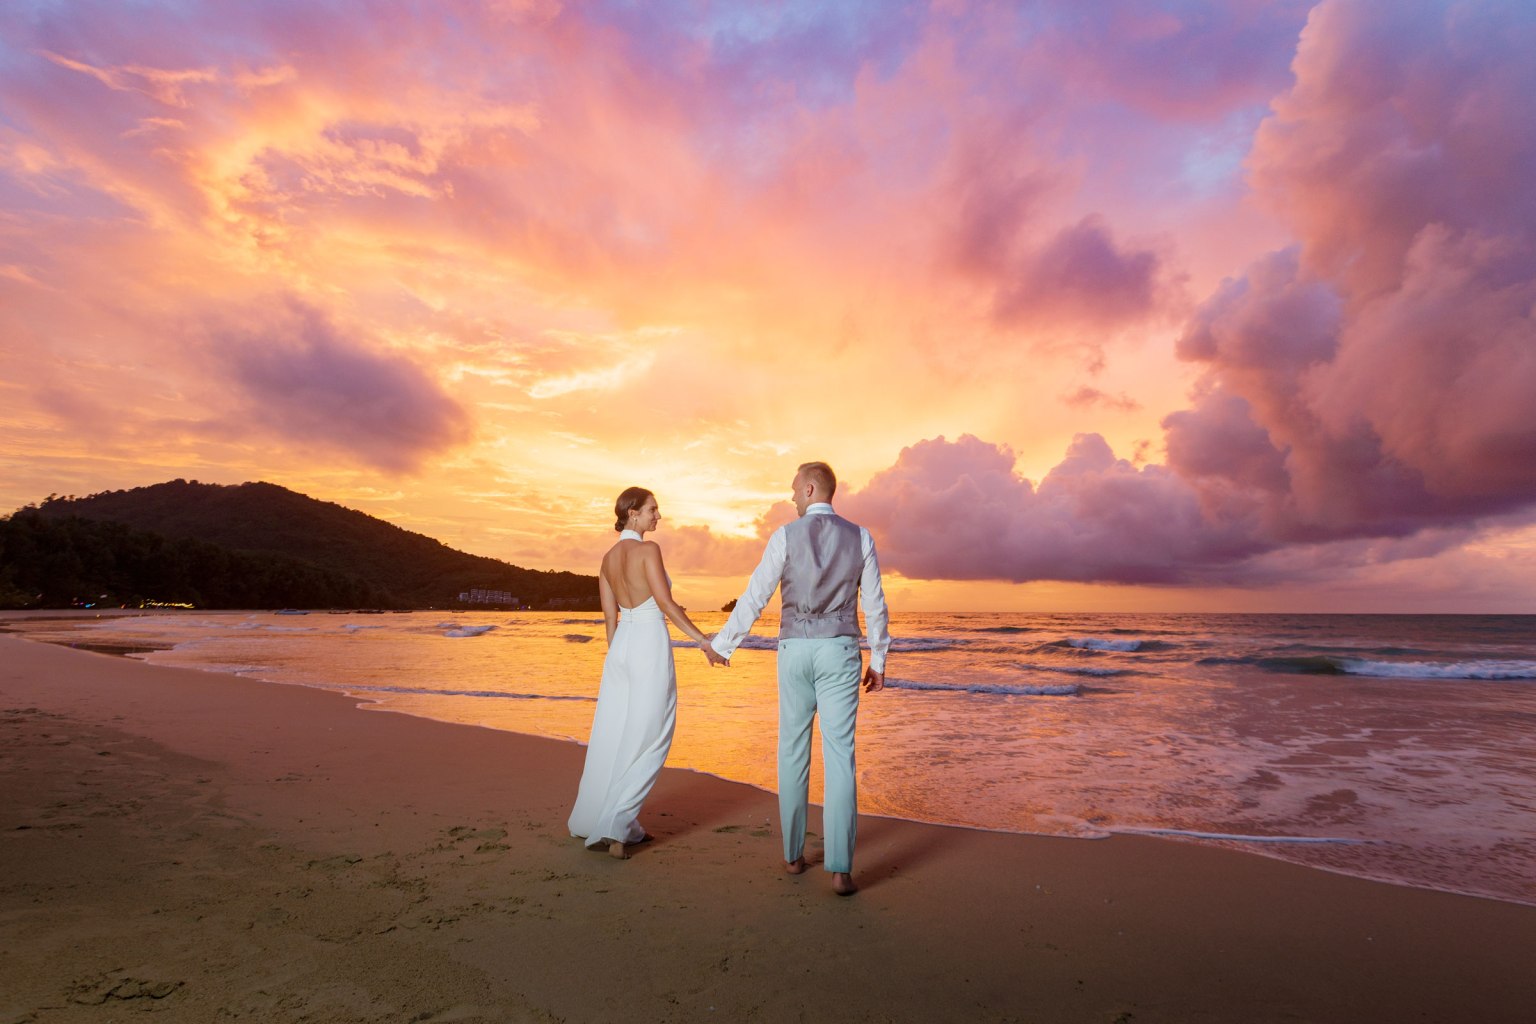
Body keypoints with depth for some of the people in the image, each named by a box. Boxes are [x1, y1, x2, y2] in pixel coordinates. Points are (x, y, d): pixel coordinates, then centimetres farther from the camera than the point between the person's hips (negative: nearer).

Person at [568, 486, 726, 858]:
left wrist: (617, 659, 20)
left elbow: (610, 617, 13)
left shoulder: (608, 558, 11)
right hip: (650, 644, -7)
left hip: (620, 646, 7)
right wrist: (704, 640, -14)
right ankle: (614, 828, 5)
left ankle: (593, 821, 27)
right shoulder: (648, 549, -10)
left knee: (613, 737, 16)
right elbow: (666, 603, -16)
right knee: (647, 739, 2)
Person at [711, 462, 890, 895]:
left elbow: (754, 597, -6)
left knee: (793, 752, 13)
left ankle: (793, 854, 22)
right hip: (840, 652, 0)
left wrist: (721, 644, 4)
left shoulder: (785, 536, -4)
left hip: (795, 651, 0)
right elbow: (875, 605, 2)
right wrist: (878, 660, 11)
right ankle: (840, 869, -3)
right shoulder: (860, 537, 1)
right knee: (839, 756, 0)